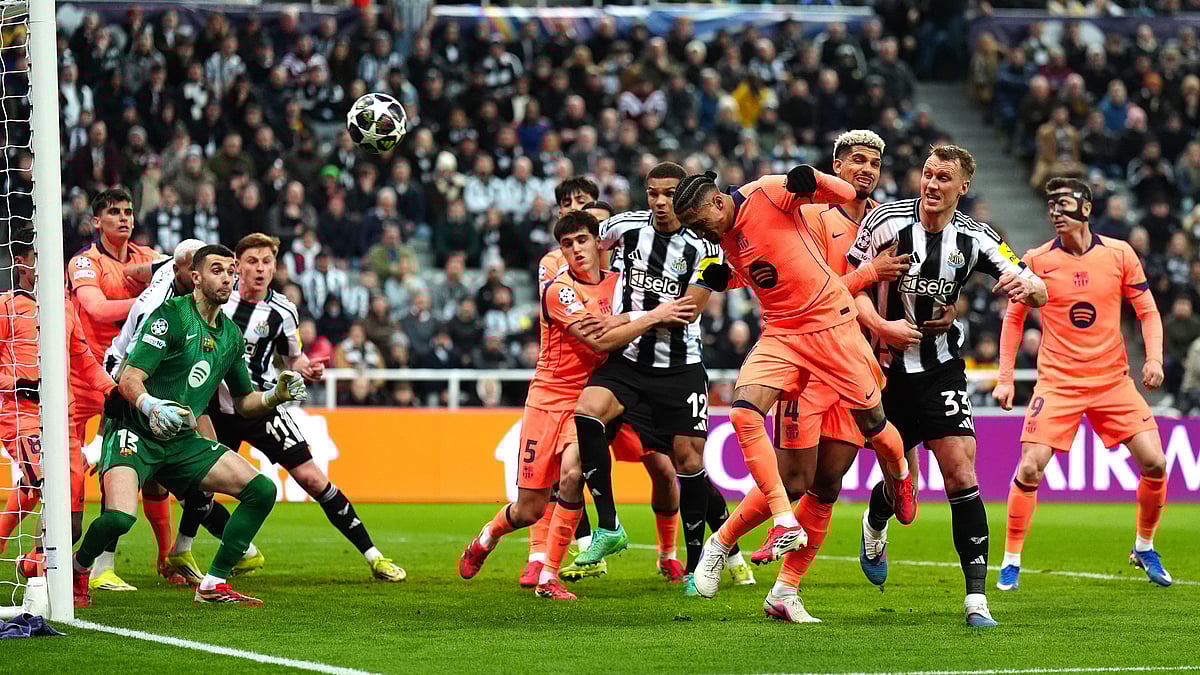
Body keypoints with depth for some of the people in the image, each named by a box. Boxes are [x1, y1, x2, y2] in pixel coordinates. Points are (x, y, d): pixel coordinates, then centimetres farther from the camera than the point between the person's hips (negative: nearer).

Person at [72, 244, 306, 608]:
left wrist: (275, 396, 1)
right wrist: (150, 405, -40)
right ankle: (77, 568, 3)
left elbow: (243, 400, 22)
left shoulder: (231, 335, 11)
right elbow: (130, 379, -19)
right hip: (135, 432, -7)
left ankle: (213, 585, 0)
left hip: (182, 441, 7)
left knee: (262, 490, -6)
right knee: (119, 518, -30)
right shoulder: (171, 316, -12)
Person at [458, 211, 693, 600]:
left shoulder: (616, 282, 5)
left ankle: (549, 576, -17)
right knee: (530, 509, 1)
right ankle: (487, 537, 37)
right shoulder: (559, 290, -12)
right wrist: (654, 317, -20)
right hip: (549, 397, -2)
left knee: (572, 472, -28)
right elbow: (600, 341, -21)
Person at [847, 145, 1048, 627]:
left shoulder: (973, 239, -5)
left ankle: (976, 596, -12)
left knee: (960, 473, -14)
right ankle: (874, 527, 44)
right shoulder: (886, 222, -10)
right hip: (886, 367, -1)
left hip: (941, 366, 1)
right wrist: (883, 326, -20)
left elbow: (1040, 293, -4)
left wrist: (1027, 285, -29)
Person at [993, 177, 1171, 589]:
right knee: (1030, 467, -15)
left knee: (1154, 463, -6)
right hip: (1057, 382, -1)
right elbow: (1014, 317, 8)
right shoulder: (1037, 261, -3)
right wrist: (1005, 378, 3)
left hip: (1113, 380, 1)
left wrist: (1154, 358, -9)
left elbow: (1147, 311, 7)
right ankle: (1011, 562, 0)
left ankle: (1144, 548, 18)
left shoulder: (1119, 254, -1)